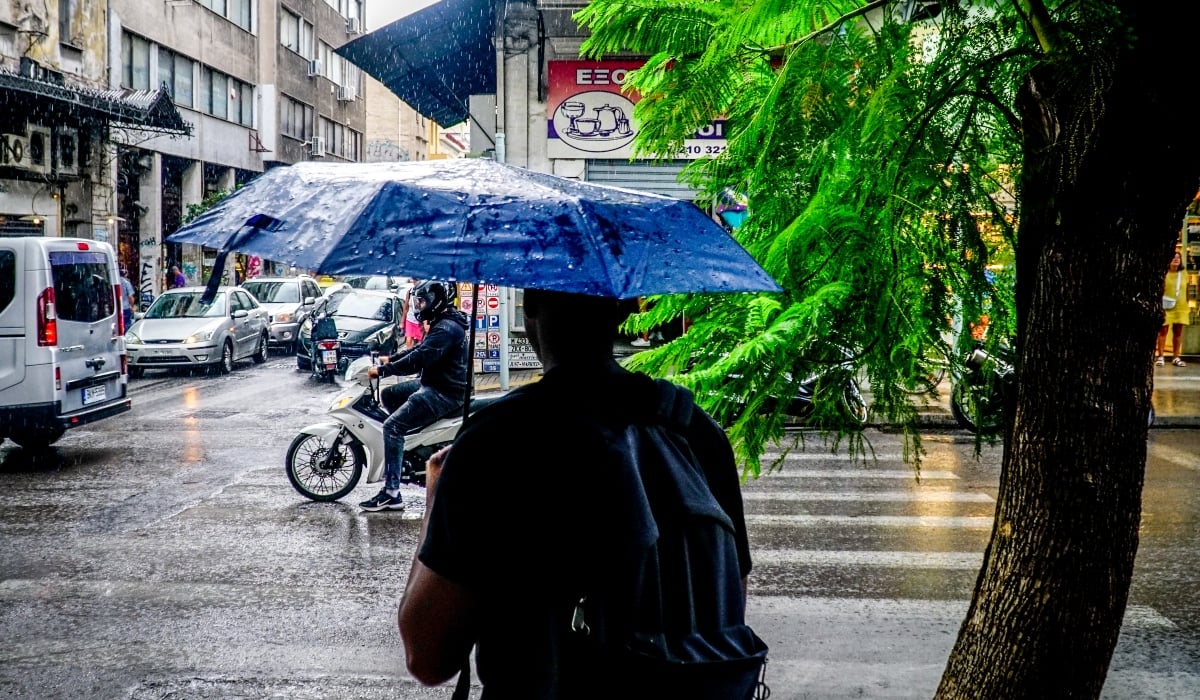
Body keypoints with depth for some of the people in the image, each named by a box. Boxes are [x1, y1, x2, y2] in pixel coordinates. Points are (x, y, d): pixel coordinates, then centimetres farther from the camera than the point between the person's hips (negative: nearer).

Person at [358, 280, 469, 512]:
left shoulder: (446, 328, -20)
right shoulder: (442, 323, 15)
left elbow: (418, 359, -26)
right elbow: (420, 348, 24)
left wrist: (382, 370, -21)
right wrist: (390, 359, 14)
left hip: (445, 393, -11)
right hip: (431, 384, 11)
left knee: (392, 426, -19)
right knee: (388, 395, 21)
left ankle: (391, 494, -22)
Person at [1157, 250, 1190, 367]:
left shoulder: (1184, 273, 9)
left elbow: (1186, 290, 14)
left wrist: (1188, 305, 13)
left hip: (1181, 307, 4)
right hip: (1166, 307, -4)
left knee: (1178, 332, 7)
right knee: (1163, 330, -1)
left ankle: (1176, 357, 13)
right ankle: (1160, 357, 2)